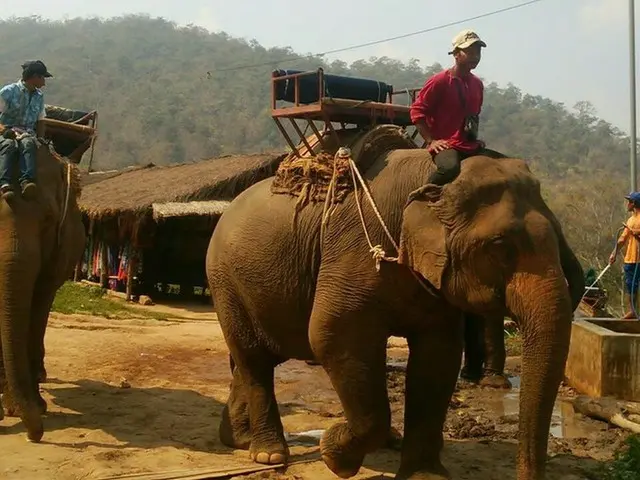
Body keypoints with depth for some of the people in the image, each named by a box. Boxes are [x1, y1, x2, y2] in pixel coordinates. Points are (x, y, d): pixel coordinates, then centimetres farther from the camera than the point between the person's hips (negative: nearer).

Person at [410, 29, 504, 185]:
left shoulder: (477, 84, 16)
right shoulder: (440, 81, -6)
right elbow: (417, 110, -7)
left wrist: (475, 138, 18)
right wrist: (431, 141, -13)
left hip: (471, 147, 8)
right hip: (444, 145, -8)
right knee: (450, 167, -41)